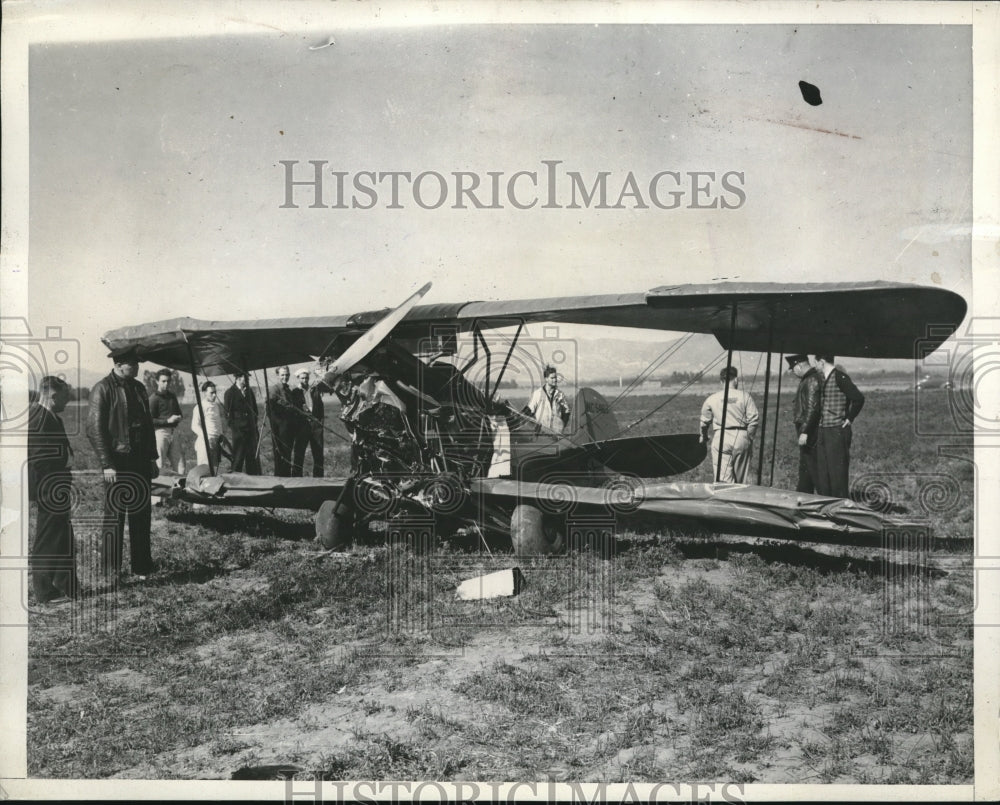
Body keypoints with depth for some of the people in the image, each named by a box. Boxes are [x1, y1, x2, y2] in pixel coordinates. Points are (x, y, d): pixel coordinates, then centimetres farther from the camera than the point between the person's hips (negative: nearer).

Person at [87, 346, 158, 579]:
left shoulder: (138, 388, 13)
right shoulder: (102, 389, -9)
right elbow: (94, 429, -12)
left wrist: (152, 459, 15)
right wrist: (107, 465, -16)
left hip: (140, 462, 7)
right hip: (117, 463, -6)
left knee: (141, 516, 10)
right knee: (114, 517, 0)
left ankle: (142, 568, 18)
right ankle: (111, 573, 8)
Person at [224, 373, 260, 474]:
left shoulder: (249, 391, 13)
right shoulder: (230, 392, -4)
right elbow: (227, 411, -4)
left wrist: (254, 422, 12)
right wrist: (232, 426, -8)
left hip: (251, 428, 5)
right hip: (238, 429, -5)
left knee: (252, 455, 6)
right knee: (238, 456, -2)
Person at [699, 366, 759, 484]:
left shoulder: (712, 399, 3)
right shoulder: (745, 397, -1)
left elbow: (704, 421, 12)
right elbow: (753, 420, -3)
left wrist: (703, 437, 30)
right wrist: (750, 439, 10)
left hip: (721, 438, 0)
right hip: (741, 437, 0)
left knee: (723, 479, -2)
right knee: (740, 479, 13)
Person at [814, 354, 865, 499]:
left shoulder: (840, 377, -13)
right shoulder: (821, 377, 13)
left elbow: (858, 398, -19)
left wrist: (849, 419, -10)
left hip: (837, 431, -8)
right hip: (822, 431, 8)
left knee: (837, 472, -3)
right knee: (821, 473, 10)